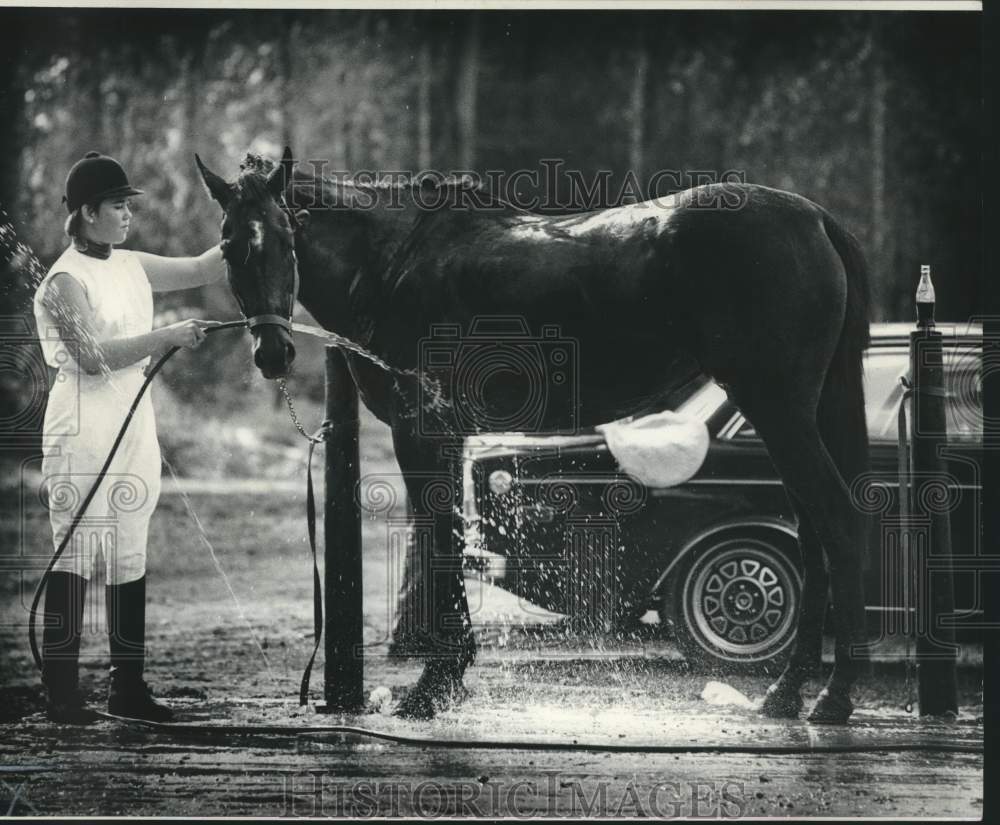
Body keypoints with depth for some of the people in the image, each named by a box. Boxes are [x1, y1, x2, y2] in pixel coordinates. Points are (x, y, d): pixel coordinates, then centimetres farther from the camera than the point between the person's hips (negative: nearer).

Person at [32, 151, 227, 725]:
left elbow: (204, 270, 17)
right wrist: (169, 336, -21)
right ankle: (62, 691, -5)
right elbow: (94, 356, -19)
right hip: (84, 428, -8)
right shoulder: (66, 280, -10)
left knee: (131, 559, 9)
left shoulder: (132, 268, 12)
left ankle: (129, 687, 14)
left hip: (135, 426, 8)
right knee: (77, 554, -7)